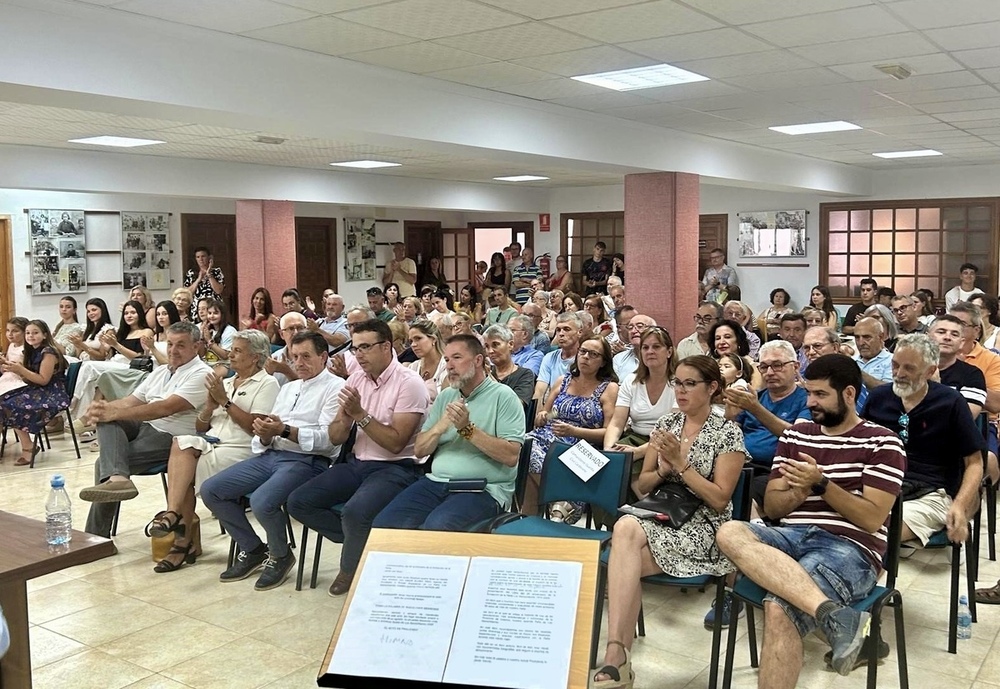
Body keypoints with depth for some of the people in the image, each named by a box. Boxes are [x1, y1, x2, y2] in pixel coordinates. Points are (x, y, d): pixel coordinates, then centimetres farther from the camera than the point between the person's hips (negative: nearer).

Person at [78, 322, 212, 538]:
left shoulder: (201, 374, -10)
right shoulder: (160, 371, 21)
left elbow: (166, 408, -22)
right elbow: (131, 401, 14)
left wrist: (115, 413, -25)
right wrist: (103, 408, -10)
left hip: (170, 437, -8)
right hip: (142, 427, 8)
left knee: (104, 463, -22)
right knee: (106, 419, -24)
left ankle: (96, 535, -19)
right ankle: (116, 478, -46)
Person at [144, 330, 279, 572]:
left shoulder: (267, 384, 1)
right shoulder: (225, 383, 22)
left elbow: (255, 427, -13)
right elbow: (200, 428, 19)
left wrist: (225, 401, -10)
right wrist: (211, 404, 0)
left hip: (242, 450, -6)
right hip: (211, 443, 6)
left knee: (185, 470, -24)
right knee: (182, 443, -25)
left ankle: (183, 541, -13)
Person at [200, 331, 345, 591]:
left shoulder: (335, 388, -2)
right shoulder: (288, 388, 24)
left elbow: (327, 439, -15)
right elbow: (267, 439, 19)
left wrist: (285, 430, -23)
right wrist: (264, 435, -5)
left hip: (308, 461, -8)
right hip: (271, 455, 8)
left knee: (262, 501, -32)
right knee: (210, 490, -3)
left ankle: (280, 555, -1)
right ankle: (253, 549, 12)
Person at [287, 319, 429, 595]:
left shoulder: (409, 383, -12)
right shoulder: (356, 379, 7)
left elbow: (396, 443, -18)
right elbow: (335, 438, 7)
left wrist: (360, 414, -21)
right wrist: (345, 419, -14)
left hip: (396, 468, -7)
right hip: (357, 463, 7)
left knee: (355, 512, -33)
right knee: (298, 502, -7)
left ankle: (351, 569, -1)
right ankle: (362, 545, 5)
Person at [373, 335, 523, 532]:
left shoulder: (503, 396, -3)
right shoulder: (446, 396, 16)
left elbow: (511, 456, -13)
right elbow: (419, 450, 12)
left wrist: (468, 429, -17)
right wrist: (440, 427, -8)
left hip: (483, 489, -6)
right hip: (436, 482, 6)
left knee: (435, 528, -32)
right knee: (383, 523, -14)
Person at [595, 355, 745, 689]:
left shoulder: (728, 433, -3)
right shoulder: (666, 423, 11)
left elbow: (719, 500, -9)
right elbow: (642, 486, 13)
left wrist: (681, 464, -16)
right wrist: (663, 471, -8)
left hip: (703, 528, -4)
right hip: (660, 517, 5)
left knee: (627, 531, -32)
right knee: (625, 527, -33)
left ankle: (616, 656, -26)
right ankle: (617, 656, -31)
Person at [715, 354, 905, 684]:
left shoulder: (882, 443, 4)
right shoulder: (795, 435, 18)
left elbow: (872, 519, -5)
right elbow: (772, 508, 14)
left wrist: (820, 484, -15)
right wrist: (797, 494, -8)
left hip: (850, 549, -5)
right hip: (794, 536, 5)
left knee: (779, 608, -35)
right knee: (730, 533, -31)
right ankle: (834, 615, -42)